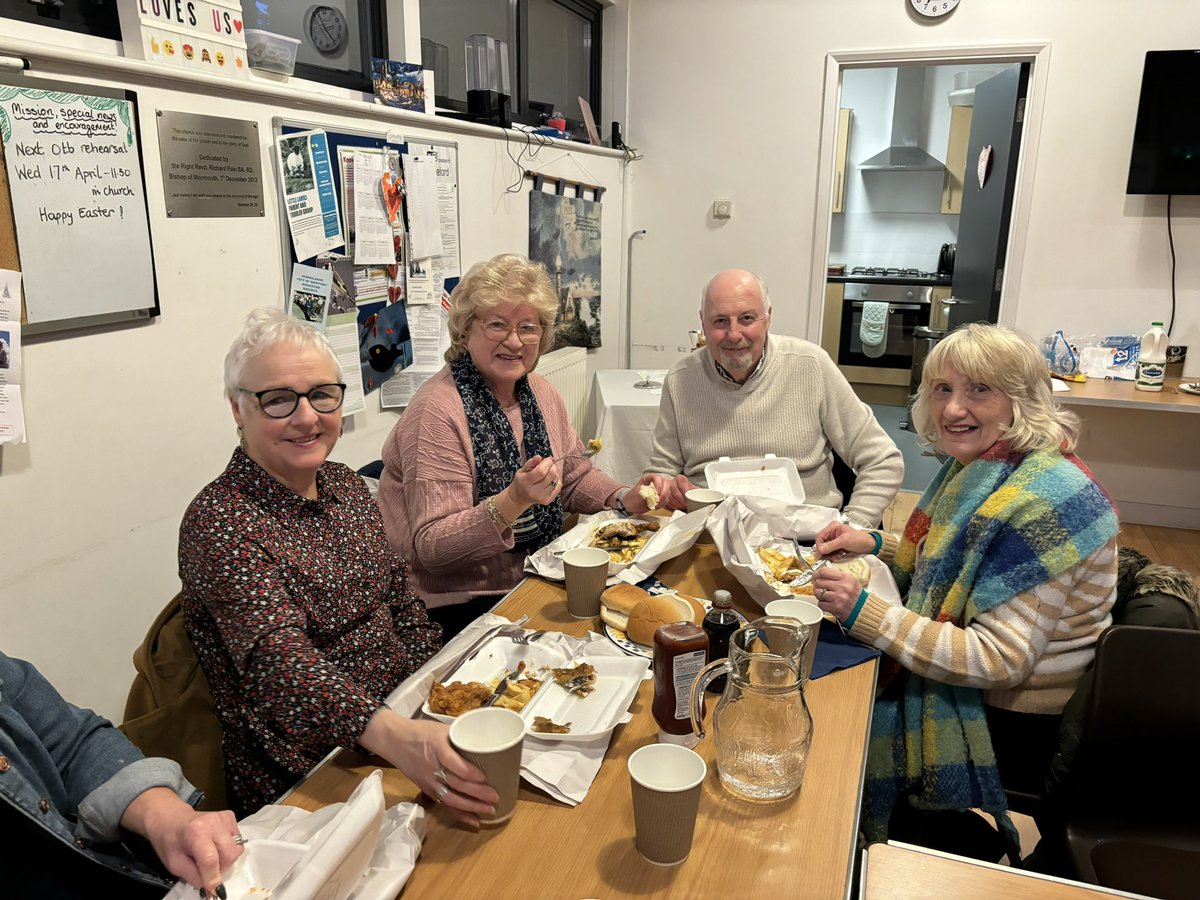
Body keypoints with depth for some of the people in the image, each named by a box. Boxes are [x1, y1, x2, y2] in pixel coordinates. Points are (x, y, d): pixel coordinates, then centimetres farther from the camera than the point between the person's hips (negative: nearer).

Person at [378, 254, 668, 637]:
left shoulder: (541, 392, 5)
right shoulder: (438, 412, -19)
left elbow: (575, 475, 18)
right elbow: (430, 548, -21)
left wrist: (626, 499, -1)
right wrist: (513, 501, -34)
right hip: (463, 606, -7)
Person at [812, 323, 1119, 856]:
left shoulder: (1045, 501, -28)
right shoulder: (978, 465, 1)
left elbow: (1000, 660, -30)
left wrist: (863, 612, -33)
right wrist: (874, 546, -2)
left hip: (1009, 726, -8)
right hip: (952, 676, 9)